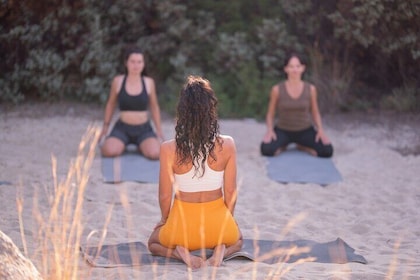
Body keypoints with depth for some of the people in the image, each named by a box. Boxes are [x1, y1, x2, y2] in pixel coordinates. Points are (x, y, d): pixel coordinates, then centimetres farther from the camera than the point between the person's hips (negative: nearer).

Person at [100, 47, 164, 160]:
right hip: (122, 129, 0)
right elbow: (111, 104, 11)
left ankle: (141, 146, 8)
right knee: (109, 151, -29)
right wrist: (105, 126, 12)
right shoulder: (118, 81, -3)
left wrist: (159, 130, 11)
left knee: (155, 153, -29)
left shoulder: (149, 82, -1)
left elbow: (154, 107, 11)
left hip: (144, 130, 0)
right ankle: (121, 145, 9)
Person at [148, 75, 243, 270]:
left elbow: (165, 196, -7)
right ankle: (221, 250, 2)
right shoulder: (227, 145, -13)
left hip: (182, 224, -1)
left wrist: (165, 221, 14)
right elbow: (230, 192, -4)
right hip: (217, 221, 1)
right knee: (237, 239, 37)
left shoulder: (169, 149, -16)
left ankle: (180, 251, 0)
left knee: (154, 242, 33)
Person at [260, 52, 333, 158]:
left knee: (327, 151, -25)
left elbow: (315, 113, 6)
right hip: (283, 130, -1)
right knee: (267, 150, -33)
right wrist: (270, 130, -18)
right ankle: (282, 146, 4)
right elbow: (270, 114, 0)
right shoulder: (277, 89, -10)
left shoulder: (311, 89, -6)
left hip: (305, 131, 1)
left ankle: (301, 146, 6)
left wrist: (320, 129, -11)